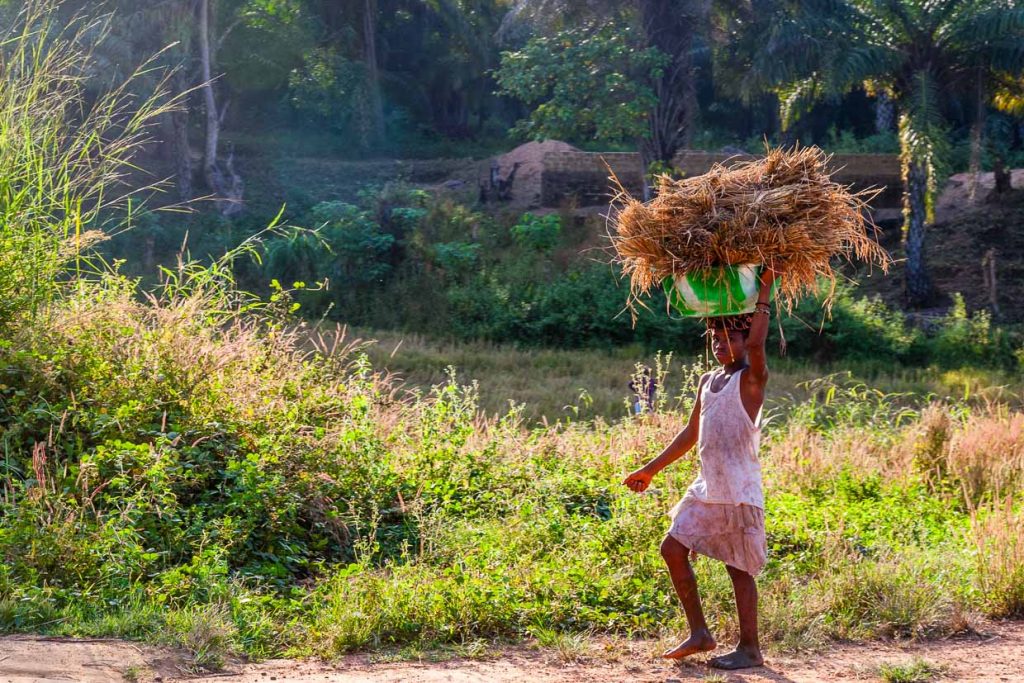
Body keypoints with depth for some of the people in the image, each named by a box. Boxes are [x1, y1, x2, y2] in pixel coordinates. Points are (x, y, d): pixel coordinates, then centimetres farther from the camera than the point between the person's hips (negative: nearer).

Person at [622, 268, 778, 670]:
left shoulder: (752, 379, -7)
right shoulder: (707, 382, 14)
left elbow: (756, 342, -29)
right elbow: (690, 435, 20)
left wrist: (764, 292, -22)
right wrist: (651, 470, 21)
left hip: (740, 490, -8)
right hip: (707, 487, 8)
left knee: (739, 568, -2)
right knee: (673, 549, 6)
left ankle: (750, 649, 9)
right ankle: (699, 634, 16)